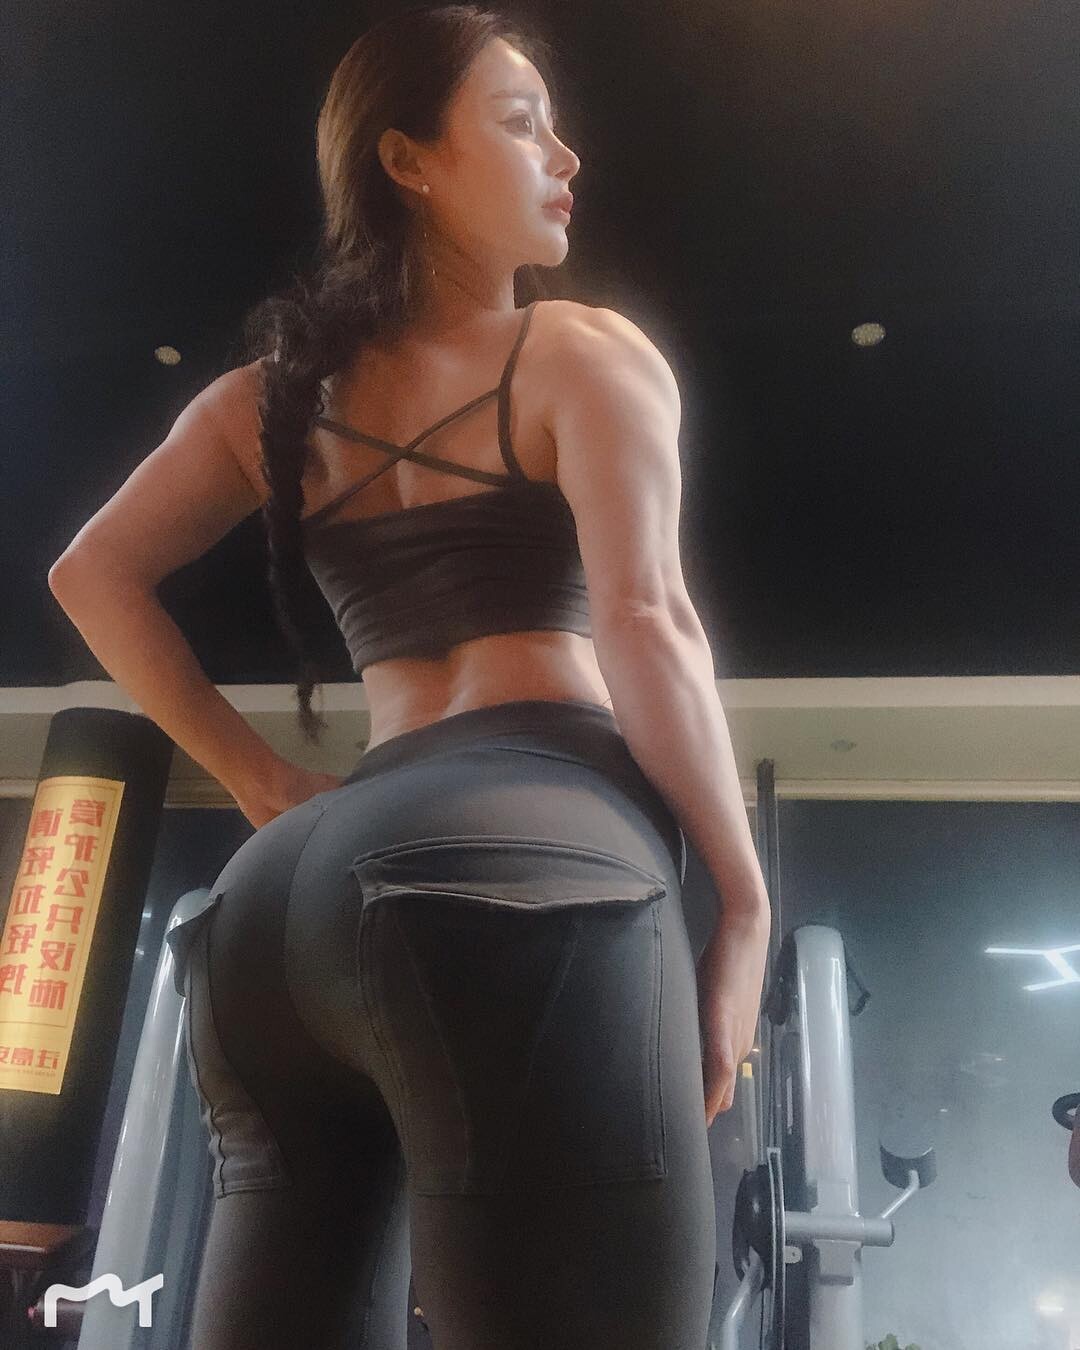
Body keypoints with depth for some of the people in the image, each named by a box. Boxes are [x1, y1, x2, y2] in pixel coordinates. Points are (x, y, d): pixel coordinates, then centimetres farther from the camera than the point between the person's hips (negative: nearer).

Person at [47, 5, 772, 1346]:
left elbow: (92, 575, 21)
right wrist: (743, 896, -1)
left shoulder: (276, 391, 24)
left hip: (285, 895, 7)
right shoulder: (585, 351, 7)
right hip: (529, 864, -6)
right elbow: (641, 618, -7)